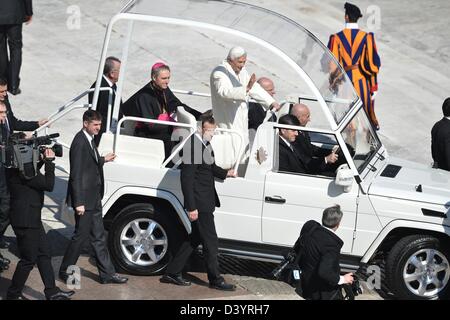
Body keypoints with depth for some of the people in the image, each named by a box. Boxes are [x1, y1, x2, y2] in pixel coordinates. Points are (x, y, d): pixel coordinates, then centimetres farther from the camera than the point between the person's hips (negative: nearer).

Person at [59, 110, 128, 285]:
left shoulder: (89, 139, 9)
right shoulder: (80, 142, -20)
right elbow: (76, 174, -22)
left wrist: (103, 159, 25)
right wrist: (78, 202, -23)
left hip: (94, 198, 9)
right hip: (84, 198, -9)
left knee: (98, 237, 13)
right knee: (81, 235, 2)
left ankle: (107, 273, 19)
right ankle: (65, 271, 16)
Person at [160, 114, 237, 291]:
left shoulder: (206, 145, 9)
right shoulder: (193, 145, -21)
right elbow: (187, 178, -22)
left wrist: (226, 173, 10)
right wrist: (191, 207, -22)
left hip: (206, 201, 10)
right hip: (199, 203, -10)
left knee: (195, 238, 16)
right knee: (210, 242, 0)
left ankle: (172, 273, 23)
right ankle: (215, 279, 12)